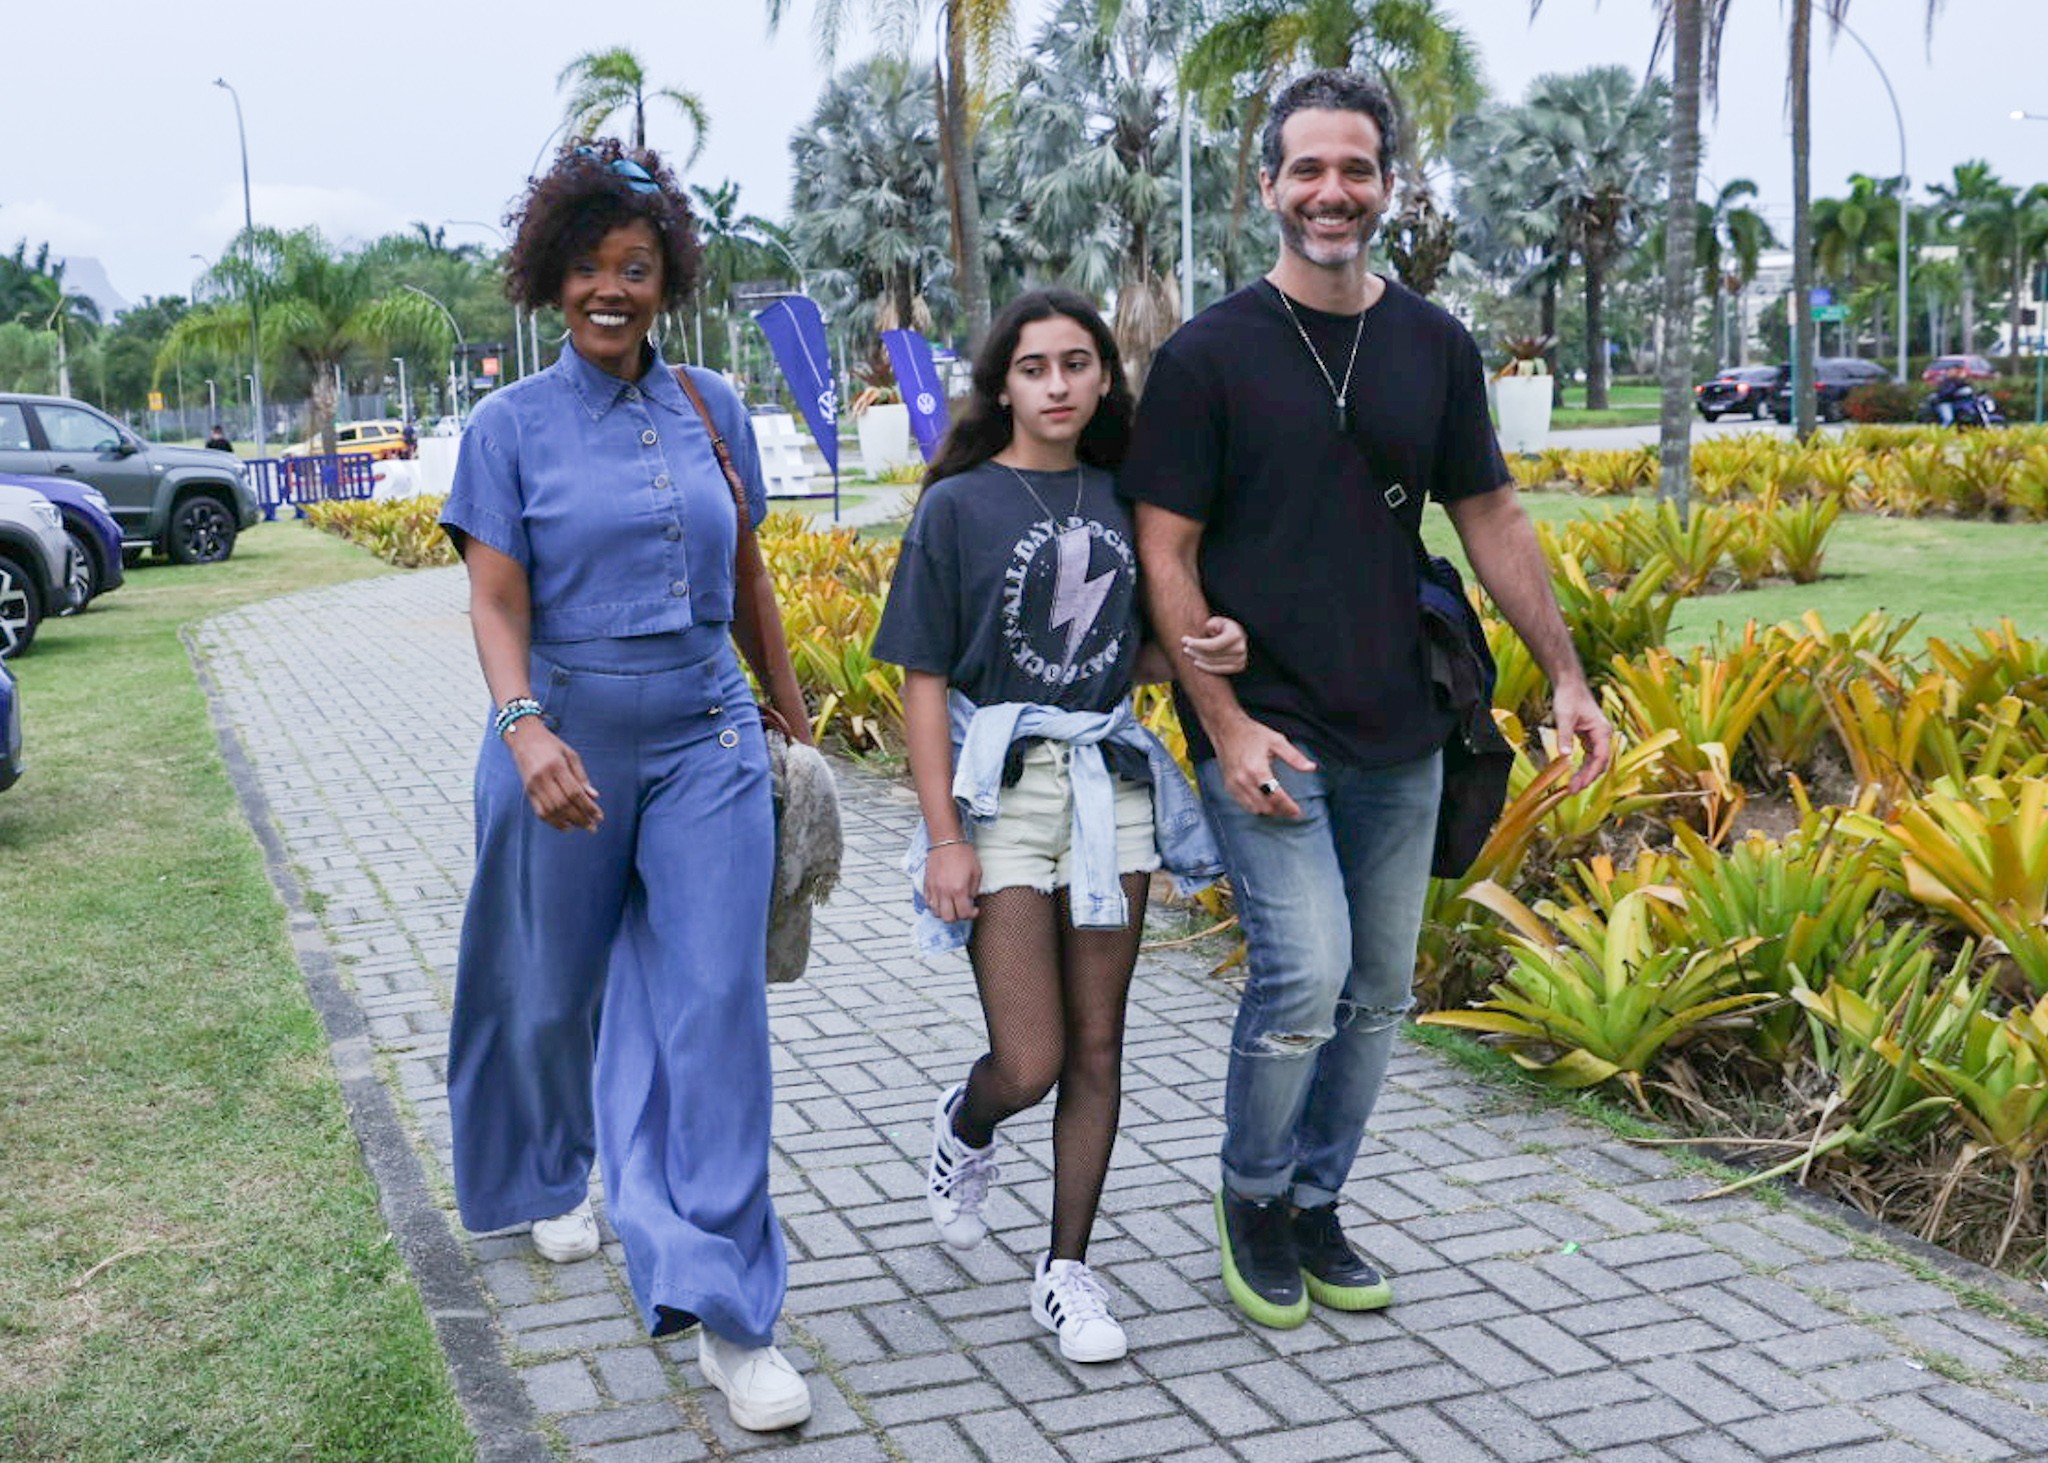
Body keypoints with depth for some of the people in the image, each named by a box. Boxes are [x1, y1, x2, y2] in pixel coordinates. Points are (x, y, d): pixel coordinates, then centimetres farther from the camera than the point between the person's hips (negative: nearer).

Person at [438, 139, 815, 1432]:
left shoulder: (713, 408, 6)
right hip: (567, 738, -1)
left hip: (706, 739, 1)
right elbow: (496, 604, -11)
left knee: (718, 1003, -8)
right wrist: (526, 729, -28)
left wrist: (793, 718, 18)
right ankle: (549, 1177, 48)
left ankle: (728, 1311, -5)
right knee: (552, 988, 15)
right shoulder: (511, 426, -2)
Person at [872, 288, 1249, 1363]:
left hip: (1110, 783, 4)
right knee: (1030, 1064, -4)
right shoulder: (959, 505, -4)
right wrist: (943, 837, -11)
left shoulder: (1119, 499, 8)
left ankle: (1066, 1270, 20)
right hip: (1001, 786, -4)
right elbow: (923, 682, -5)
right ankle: (964, 1123, 32)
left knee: (1097, 1048, 7)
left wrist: (1202, 653, -7)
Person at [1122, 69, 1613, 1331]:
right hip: (1264, 728, -5)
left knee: (1379, 992, 11)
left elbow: (1491, 516, 14)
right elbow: (1165, 552, -6)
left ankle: (1315, 1205, 30)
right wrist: (1225, 723, -14)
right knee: (1306, 972, -15)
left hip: (1399, 733, 5)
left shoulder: (1435, 347, 7)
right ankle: (1252, 1197, 12)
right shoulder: (1209, 354, -5)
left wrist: (1566, 673, 7)